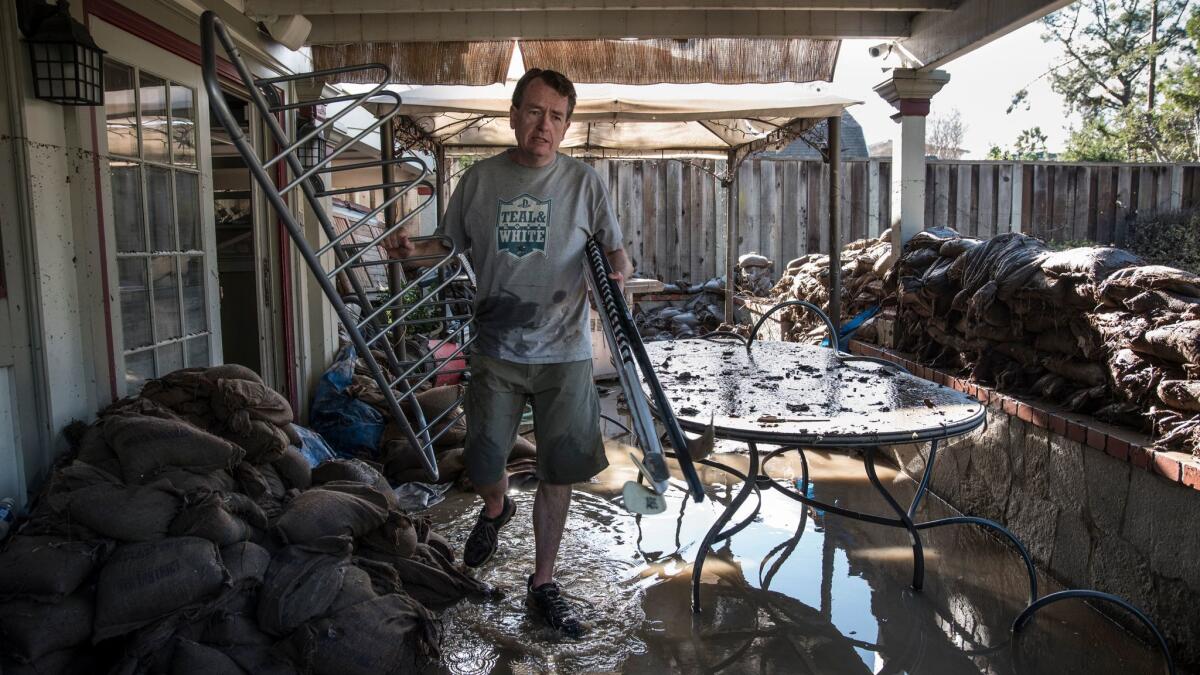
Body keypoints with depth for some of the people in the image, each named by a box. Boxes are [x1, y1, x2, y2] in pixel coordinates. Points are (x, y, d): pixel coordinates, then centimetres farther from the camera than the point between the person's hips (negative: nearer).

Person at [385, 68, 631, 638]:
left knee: (557, 474, 5)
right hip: (496, 352, 1)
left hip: (564, 354, -1)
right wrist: (415, 250, -7)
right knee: (483, 465, 9)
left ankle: (543, 582, 25)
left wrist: (618, 269, -18)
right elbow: (450, 241, 14)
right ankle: (497, 507, 48)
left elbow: (614, 249, 5)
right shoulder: (480, 178, 3)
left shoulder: (583, 182, 0)